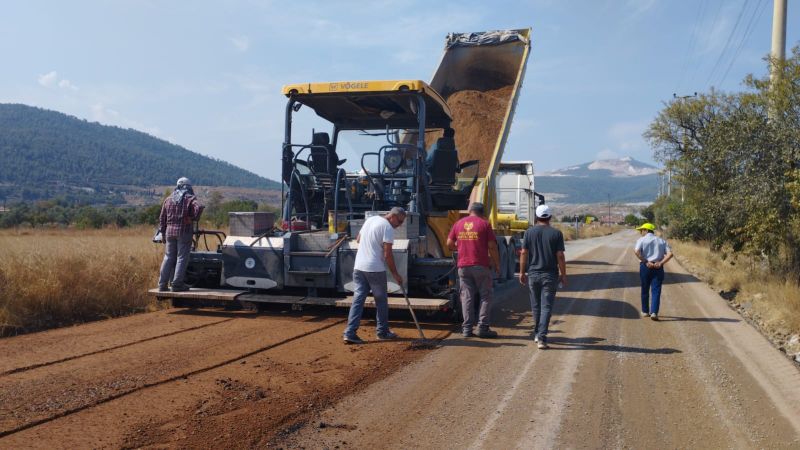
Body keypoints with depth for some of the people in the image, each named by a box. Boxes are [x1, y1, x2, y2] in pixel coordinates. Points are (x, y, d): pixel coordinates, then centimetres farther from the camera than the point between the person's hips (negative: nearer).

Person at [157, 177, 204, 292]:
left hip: (170, 231, 5)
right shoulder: (190, 198, -2)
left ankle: (162, 284, 12)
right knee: (182, 258, 0)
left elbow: (162, 218, 14)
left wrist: (163, 233, 18)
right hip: (184, 231, -5)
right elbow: (199, 207, -22)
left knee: (168, 257, 12)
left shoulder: (168, 199, 14)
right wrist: (195, 218, -6)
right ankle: (177, 285, -1)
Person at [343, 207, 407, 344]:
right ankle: (383, 332, 20)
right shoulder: (387, 227, -10)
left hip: (358, 267, 7)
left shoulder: (370, 220, 14)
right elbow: (387, 254, -14)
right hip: (375, 269, -7)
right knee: (381, 301, 9)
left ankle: (350, 333, -3)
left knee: (358, 299, 4)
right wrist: (395, 274, -7)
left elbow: (358, 239, 25)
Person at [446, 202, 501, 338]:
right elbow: (492, 247, -7)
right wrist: (497, 264, 3)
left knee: (466, 297, 8)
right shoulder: (484, 224, -3)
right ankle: (483, 328, 3)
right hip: (481, 266, -3)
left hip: (463, 266, 3)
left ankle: (467, 328, 7)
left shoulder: (458, 224, 8)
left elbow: (449, 244, 12)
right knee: (485, 296, 6)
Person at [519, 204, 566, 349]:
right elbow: (560, 256, -7)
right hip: (550, 275, -2)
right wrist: (563, 274, 2)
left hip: (533, 274, 2)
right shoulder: (556, 233, -4)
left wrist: (522, 272, 7)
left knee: (536, 306, 16)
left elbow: (524, 253, -2)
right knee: (546, 307, -2)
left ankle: (537, 334, 27)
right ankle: (542, 338, -11)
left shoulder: (529, 232, 0)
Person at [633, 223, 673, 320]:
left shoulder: (641, 240, 1)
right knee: (656, 290, -1)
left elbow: (636, 251, -17)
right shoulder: (661, 241, 12)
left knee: (645, 290, 13)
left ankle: (645, 311, 23)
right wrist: (660, 263, -7)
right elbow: (670, 254, -1)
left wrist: (646, 262, -13)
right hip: (658, 268, 1)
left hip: (645, 267, -1)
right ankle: (654, 312, -14)